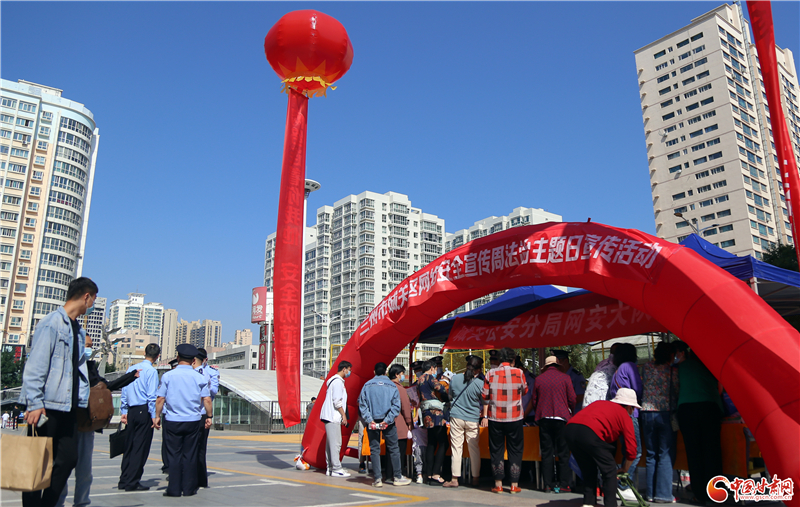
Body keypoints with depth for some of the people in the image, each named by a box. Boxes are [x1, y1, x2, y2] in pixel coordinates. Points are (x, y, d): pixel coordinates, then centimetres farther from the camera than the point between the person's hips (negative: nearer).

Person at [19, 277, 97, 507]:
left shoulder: (78, 330, 16)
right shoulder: (52, 323, -11)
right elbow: (35, 366, -15)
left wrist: (83, 398, 13)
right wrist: (35, 404, -19)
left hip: (68, 405, 8)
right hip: (47, 406, -8)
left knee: (68, 458, 7)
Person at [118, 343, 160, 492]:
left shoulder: (131, 369, 11)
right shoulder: (151, 371, -10)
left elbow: (124, 392, 14)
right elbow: (152, 396, -13)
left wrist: (124, 412, 19)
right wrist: (154, 416, -10)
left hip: (131, 411, 7)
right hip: (144, 411, -7)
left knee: (129, 445, 13)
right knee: (141, 447, 0)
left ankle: (124, 481, 19)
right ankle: (132, 483, 2)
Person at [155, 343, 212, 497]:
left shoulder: (168, 376, -2)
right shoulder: (199, 377, -1)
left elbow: (160, 399, -2)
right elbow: (207, 399, -3)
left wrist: (157, 416, 9)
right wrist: (209, 417, 8)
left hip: (172, 421, 0)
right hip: (193, 421, 1)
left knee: (174, 455, 7)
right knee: (190, 455, 8)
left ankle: (174, 489, 9)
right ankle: (189, 489, 12)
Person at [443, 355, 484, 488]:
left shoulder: (455, 378, -3)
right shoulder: (480, 384, -12)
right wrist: (483, 417, 17)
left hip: (456, 417, 1)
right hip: (473, 419, -1)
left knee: (456, 448, 5)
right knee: (474, 449, 10)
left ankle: (454, 479, 8)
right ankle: (475, 478, 18)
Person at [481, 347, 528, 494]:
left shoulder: (491, 373, -2)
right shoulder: (519, 373, -5)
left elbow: (485, 396, 0)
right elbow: (524, 390, 11)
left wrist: (484, 416, 5)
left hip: (495, 418, 1)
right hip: (514, 418, -1)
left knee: (496, 450, 9)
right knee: (515, 451, 10)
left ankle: (498, 484, 11)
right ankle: (514, 485, 11)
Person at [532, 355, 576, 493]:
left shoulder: (539, 379, 4)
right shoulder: (565, 377, -1)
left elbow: (534, 400, 10)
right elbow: (572, 399, 0)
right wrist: (570, 412, 19)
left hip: (544, 419, 2)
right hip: (561, 419, -2)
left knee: (546, 452, 6)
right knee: (563, 452, 5)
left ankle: (548, 484, 8)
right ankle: (563, 484, 4)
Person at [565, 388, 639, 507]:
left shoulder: (599, 403, 33)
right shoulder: (624, 415, 18)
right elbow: (631, 450, 16)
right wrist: (624, 469, 32)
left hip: (570, 429, 6)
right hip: (590, 433, -6)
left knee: (588, 470, 23)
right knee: (610, 470, 13)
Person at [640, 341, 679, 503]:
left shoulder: (647, 367, 6)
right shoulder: (673, 370, -3)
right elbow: (677, 392, -1)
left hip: (646, 413, 3)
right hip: (665, 413, -3)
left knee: (651, 455, 11)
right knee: (665, 455, 2)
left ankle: (651, 493, 14)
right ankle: (663, 494, 3)